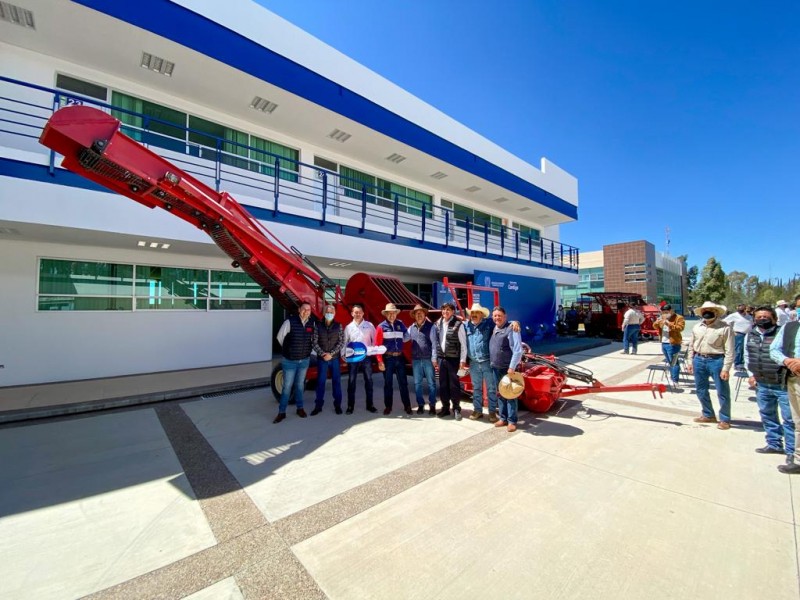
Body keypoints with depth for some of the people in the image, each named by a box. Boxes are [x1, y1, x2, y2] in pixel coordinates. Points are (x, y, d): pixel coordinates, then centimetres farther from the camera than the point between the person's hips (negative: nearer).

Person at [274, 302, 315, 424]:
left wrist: (306, 350, 7)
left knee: (300, 385, 17)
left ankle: (300, 408, 32)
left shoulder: (312, 323, -4)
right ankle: (281, 412, 17)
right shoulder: (290, 322, -17)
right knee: (287, 386, 4)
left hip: (304, 360, 4)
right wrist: (288, 349, 6)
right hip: (289, 361, -3)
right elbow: (280, 337, -5)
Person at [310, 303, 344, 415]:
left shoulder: (339, 326, 0)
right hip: (321, 359, 0)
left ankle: (337, 405, 19)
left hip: (335, 358, 0)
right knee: (320, 382, 7)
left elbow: (341, 342, -4)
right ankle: (318, 406, 18)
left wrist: (331, 354, -13)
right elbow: (314, 342, -3)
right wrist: (322, 354, -15)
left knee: (336, 381, 7)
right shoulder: (318, 326, 0)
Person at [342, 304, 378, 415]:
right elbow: (344, 342, 5)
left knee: (368, 381, 8)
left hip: (366, 357, 0)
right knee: (351, 382, 5)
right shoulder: (348, 327, 4)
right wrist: (343, 354, -7)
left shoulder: (369, 325, 2)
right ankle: (350, 406, 16)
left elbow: (375, 339, 4)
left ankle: (370, 405, 21)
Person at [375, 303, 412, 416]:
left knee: (403, 382, 9)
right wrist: (380, 361, -13)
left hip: (400, 357, 3)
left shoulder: (400, 325, 6)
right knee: (388, 383, 10)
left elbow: (406, 338, 17)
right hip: (387, 358, -2)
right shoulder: (381, 327, -4)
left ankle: (407, 406, 21)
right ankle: (388, 406, 23)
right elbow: (377, 345, -8)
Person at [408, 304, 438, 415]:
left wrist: (434, 358, -12)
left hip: (428, 359, -3)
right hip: (416, 360, 4)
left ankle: (432, 406, 19)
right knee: (417, 383, 10)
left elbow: (434, 343, -8)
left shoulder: (431, 326, -4)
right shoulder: (411, 328, 8)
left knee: (431, 383, 6)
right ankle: (420, 405, 23)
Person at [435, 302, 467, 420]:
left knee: (454, 384, 2)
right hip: (441, 358, 5)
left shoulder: (458, 324, -9)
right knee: (443, 384, 11)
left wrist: (462, 360, -11)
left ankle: (456, 409, 17)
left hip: (453, 359, -5)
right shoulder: (438, 324, 7)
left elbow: (463, 344, -9)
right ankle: (445, 407, 25)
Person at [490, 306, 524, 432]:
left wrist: (512, 367, -19)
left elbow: (518, 351, -17)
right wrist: (492, 363, 12)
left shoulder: (511, 329, -14)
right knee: (500, 394, 14)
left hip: (508, 368, -7)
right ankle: (503, 418, 25)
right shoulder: (493, 329, 10)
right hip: (496, 368, 7)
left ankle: (512, 421, 11)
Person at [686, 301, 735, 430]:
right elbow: (691, 346, 15)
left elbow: (729, 350, -10)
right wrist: (690, 361, 12)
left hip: (716, 361, -5)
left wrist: (726, 368, -14)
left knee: (722, 392, 5)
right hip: (699, 360, 5)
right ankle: (708, 415, 31)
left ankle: (725, 419, 20)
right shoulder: (697, 327, 8)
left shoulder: (724, 328, -9)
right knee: (701, 390, 15)